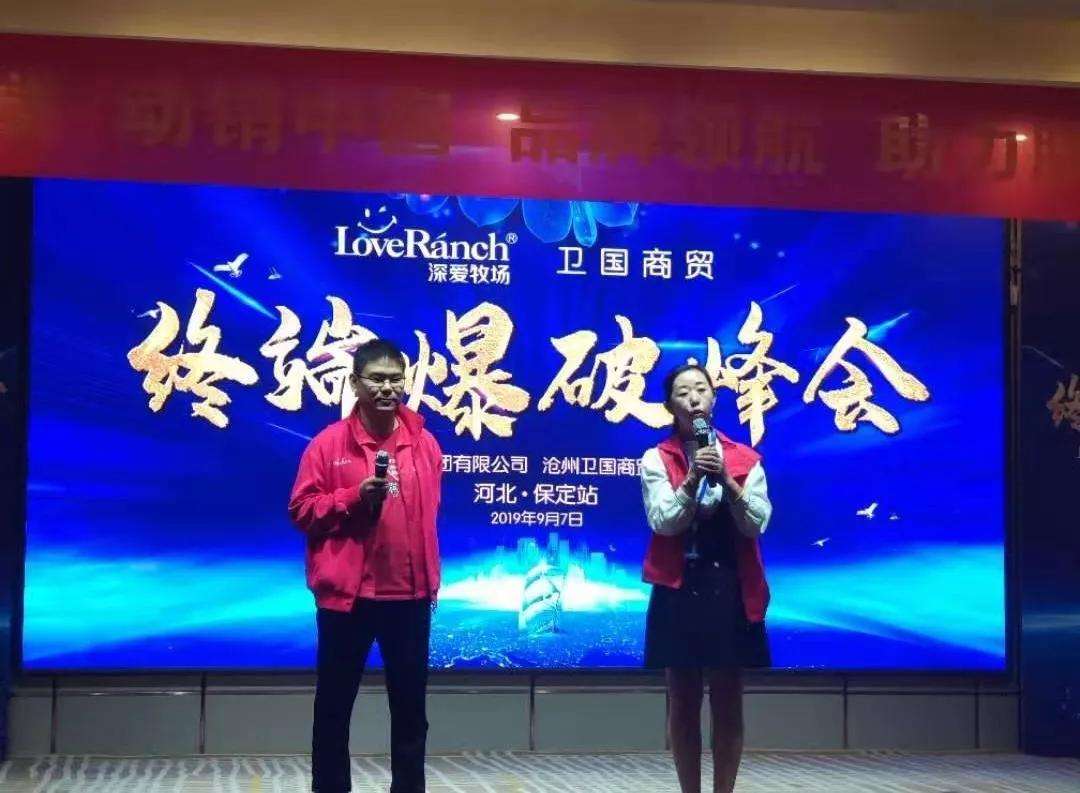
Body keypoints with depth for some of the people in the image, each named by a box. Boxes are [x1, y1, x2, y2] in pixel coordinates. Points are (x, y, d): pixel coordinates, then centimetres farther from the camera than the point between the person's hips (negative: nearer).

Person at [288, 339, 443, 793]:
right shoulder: (329, 443, -2)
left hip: (410, 593, 3)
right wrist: (356, 496, -17)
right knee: (334, 705, 6)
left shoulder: (425, 443, 6)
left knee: (410, 706, 9)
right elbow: (303, 510, -3)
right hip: (346, 593, -2)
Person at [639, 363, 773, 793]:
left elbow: (756, 524, -5)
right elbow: (663, 522, -9)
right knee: (683, 704, 6)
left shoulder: (745, 458, 3)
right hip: (679, 590, -1)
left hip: (731, 590, 1)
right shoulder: (657, 459, 0)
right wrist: (693, 477, -20)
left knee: (728, 704, 6)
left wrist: (726, 479, -17)